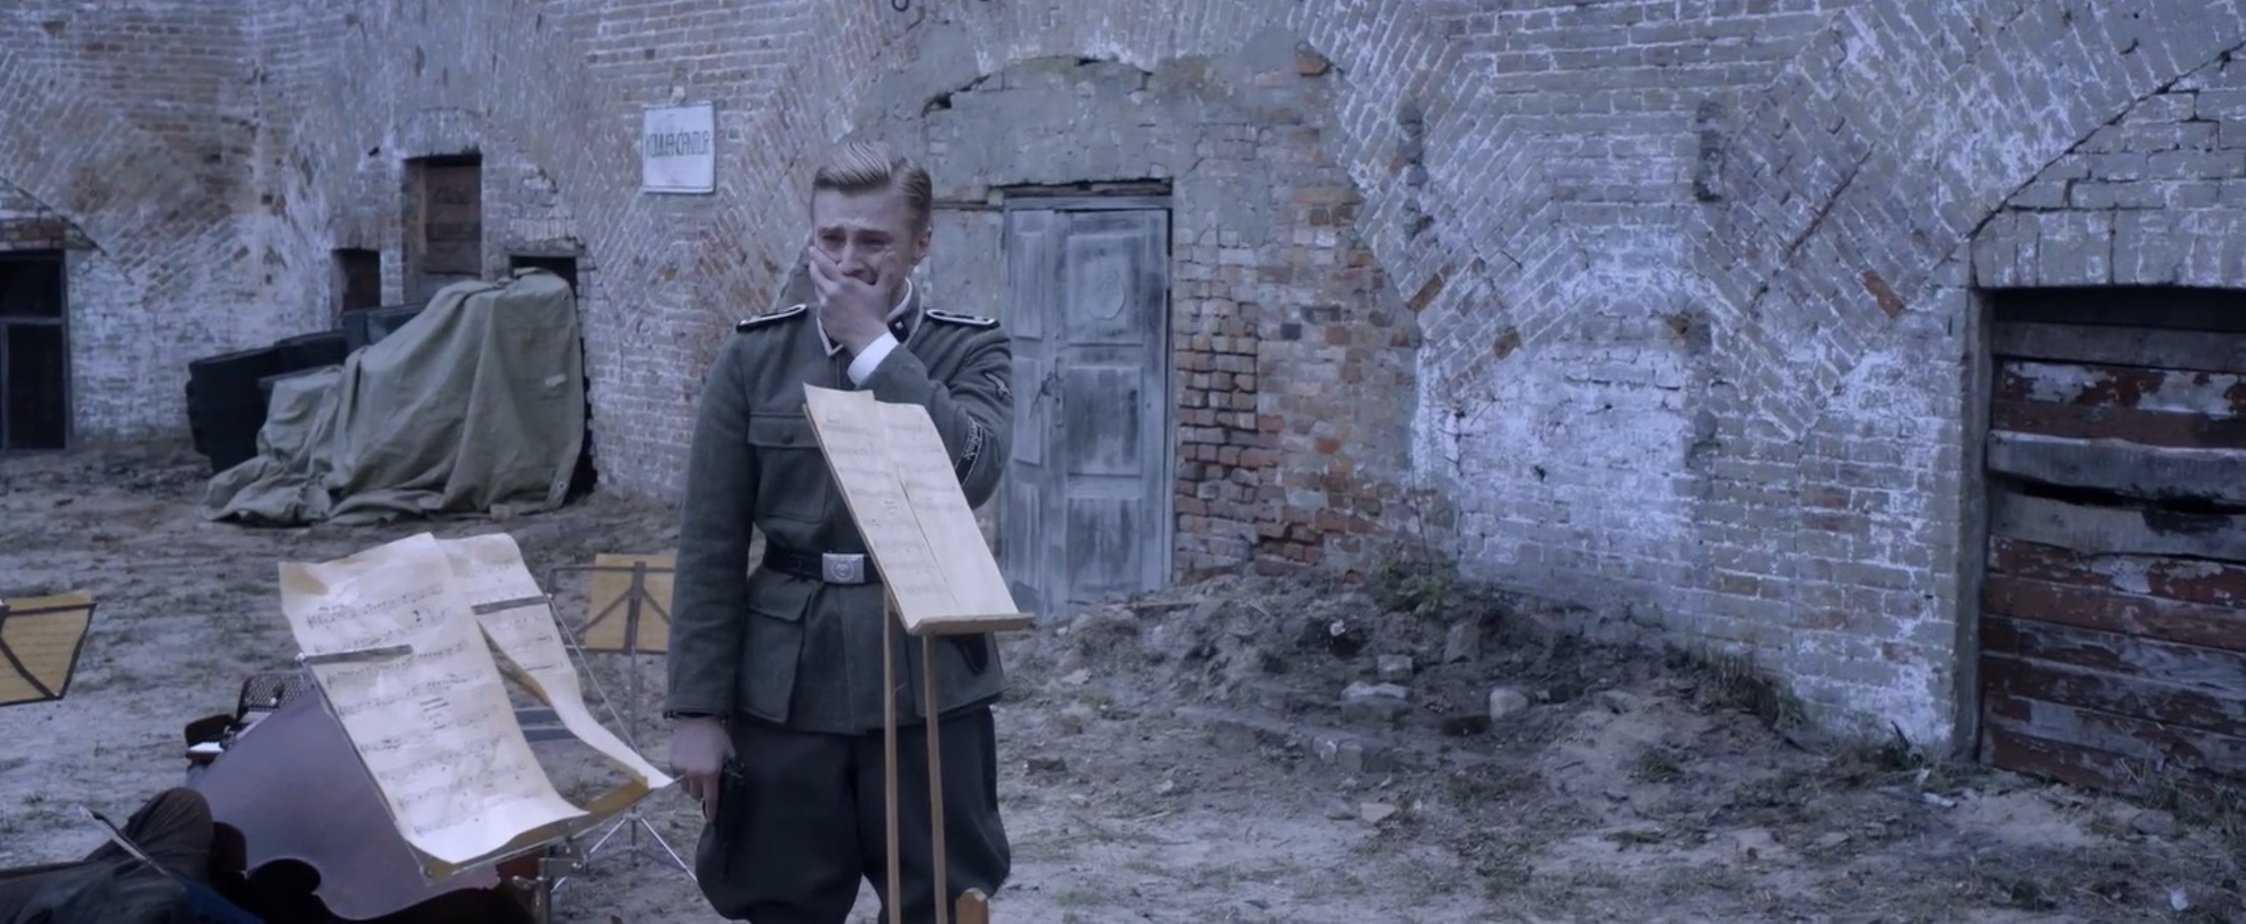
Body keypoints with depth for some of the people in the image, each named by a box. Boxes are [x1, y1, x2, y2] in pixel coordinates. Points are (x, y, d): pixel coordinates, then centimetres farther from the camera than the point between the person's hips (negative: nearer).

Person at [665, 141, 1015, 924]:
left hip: (928, 676, -1)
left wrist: (874, 346, -16)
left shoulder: (969, 350, 0)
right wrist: (697, 707, -1)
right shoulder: (754, 356, 2)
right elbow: (710, 545, 2)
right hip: (788, 681, 1)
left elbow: (972, 473, -20)